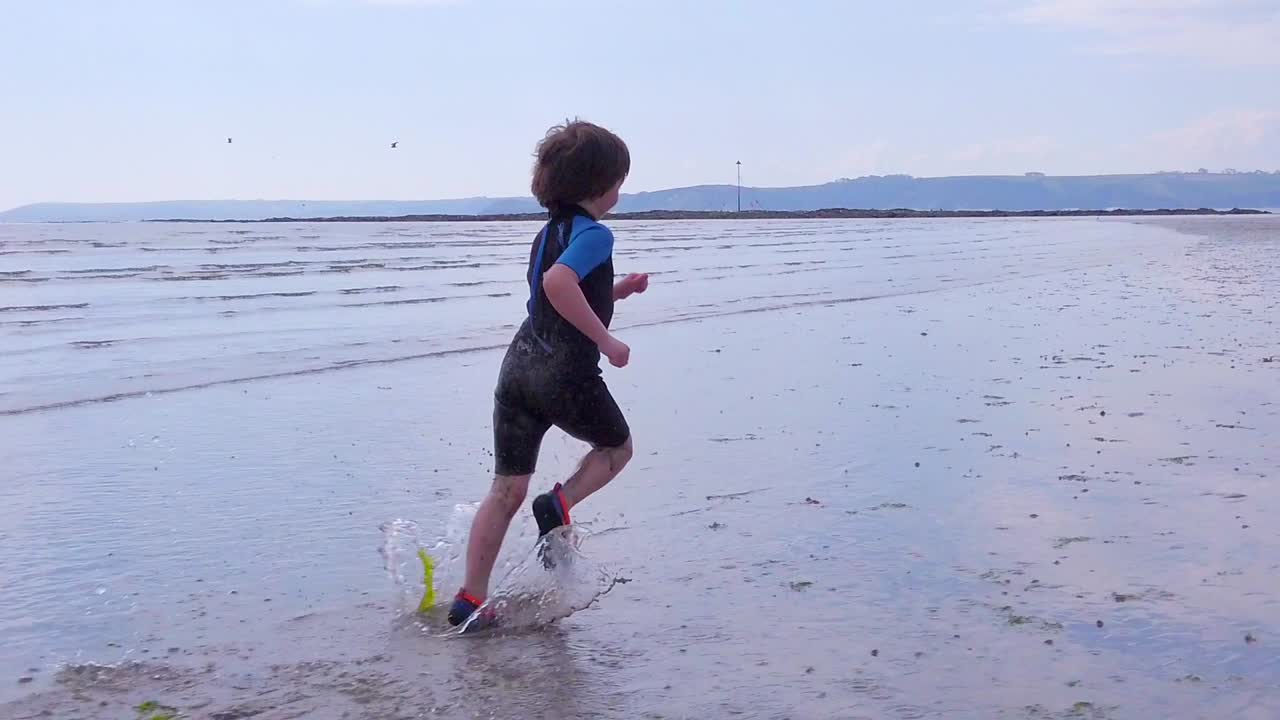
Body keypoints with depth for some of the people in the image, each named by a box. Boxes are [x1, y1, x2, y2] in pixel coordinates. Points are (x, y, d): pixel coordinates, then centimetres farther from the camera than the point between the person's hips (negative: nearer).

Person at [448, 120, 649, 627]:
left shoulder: (549, 232, 19)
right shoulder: (594, 233, -8)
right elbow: (558, 284, -28)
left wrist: (617, 290, 23)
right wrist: (606, 341, -22)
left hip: (518, 367, 7)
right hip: (565, 375, -7)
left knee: (506, 489, 10)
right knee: (616, 448, 22)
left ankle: (470, 598, 8)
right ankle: (558, 505, 0)